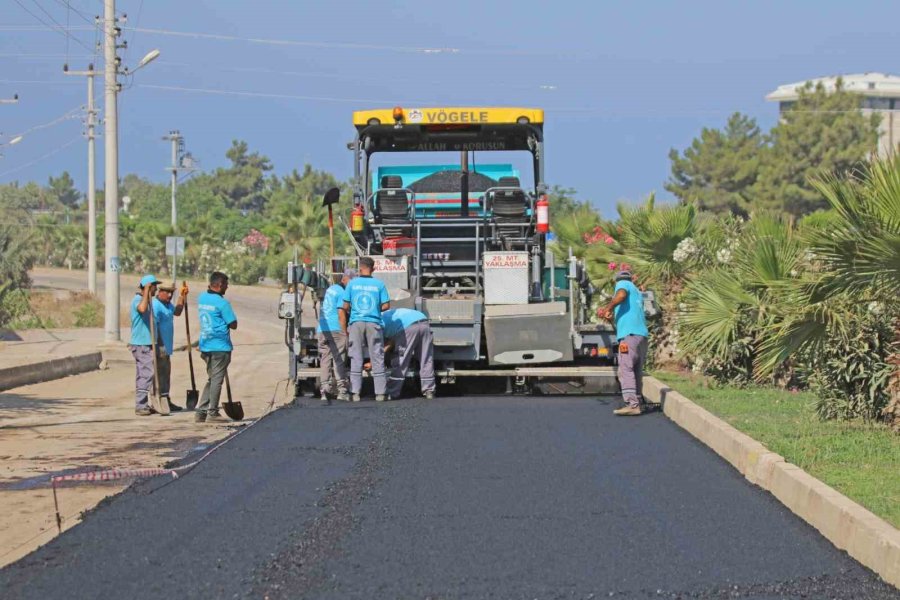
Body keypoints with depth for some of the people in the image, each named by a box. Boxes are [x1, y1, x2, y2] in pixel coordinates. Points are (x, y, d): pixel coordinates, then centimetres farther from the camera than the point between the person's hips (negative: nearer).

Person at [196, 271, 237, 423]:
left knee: (211, 379, 15)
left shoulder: (201, 298, 9)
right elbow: (233, 324, -11)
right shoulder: (222, 303, -15)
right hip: (220, 347, -8)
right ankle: (212, 413, 1)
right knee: (217, 379, -1)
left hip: (205, 345, 8)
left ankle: (201, 412, 12)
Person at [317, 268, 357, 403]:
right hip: (336, 330, -7)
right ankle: (341, 391, -1)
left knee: (325, 361, 4)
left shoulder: (330, 289, 18)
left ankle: (324, 390, -3)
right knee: (339, 361, -2)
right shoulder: (342, 293, -8)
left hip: (322, 330, 7)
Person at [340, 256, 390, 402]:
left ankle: (356, 393, 2)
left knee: (356, 359, 4)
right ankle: (380, 393, 4)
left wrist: (344, 328, 15)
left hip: (356, 323, 0)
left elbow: (345, 307, 2)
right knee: (377, 359, 4)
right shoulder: (379, 285, 1)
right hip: (374, 324, 0)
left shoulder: (352, 284, 2)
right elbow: (386, 305, -1)